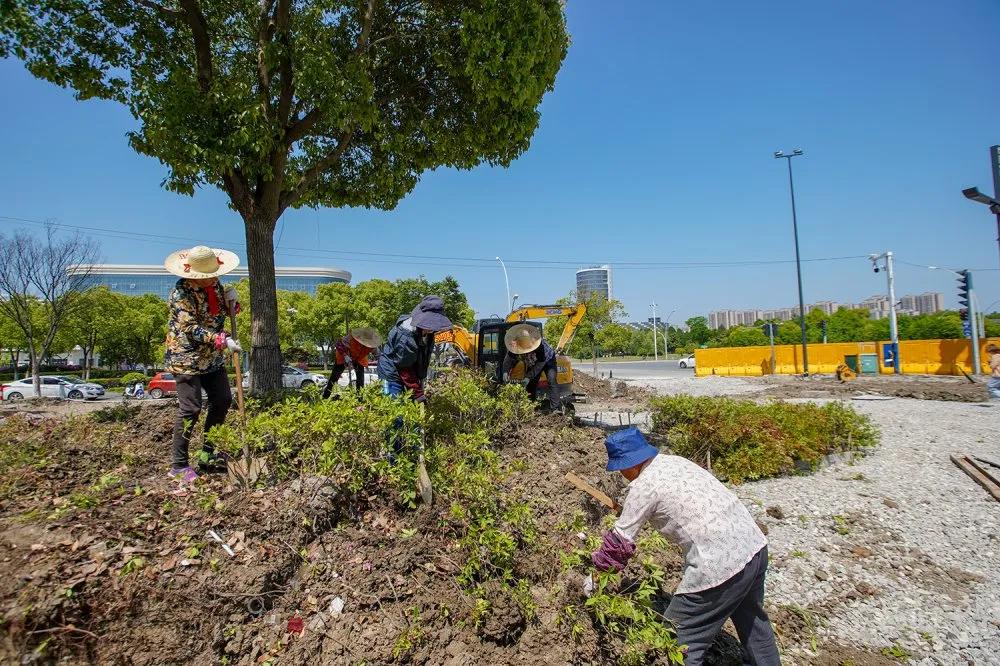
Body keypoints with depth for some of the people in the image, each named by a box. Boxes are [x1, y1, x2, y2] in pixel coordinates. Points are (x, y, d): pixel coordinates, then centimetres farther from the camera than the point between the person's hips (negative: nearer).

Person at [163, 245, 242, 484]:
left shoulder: (214, 284, 3)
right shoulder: (181, 292, -19)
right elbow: (191, 329, -24)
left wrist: (231, 301, -4)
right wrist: (223, 341, -30)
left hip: (212, 357, 8)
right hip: (186, 358, -8)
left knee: (223, 400, 10)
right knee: (190, 409, -8)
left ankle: (208, 454, 24)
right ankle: (178, 465, 5)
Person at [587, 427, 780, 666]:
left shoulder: (643, 486, -11)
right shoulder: (675, 460, 12)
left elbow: (619, 542, -4)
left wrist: (595, 578, 10)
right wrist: (627, 510, 37)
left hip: (720, 564, -9)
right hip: (754, 543, 9)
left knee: (680, 640, 7)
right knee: (752, 619, 33)